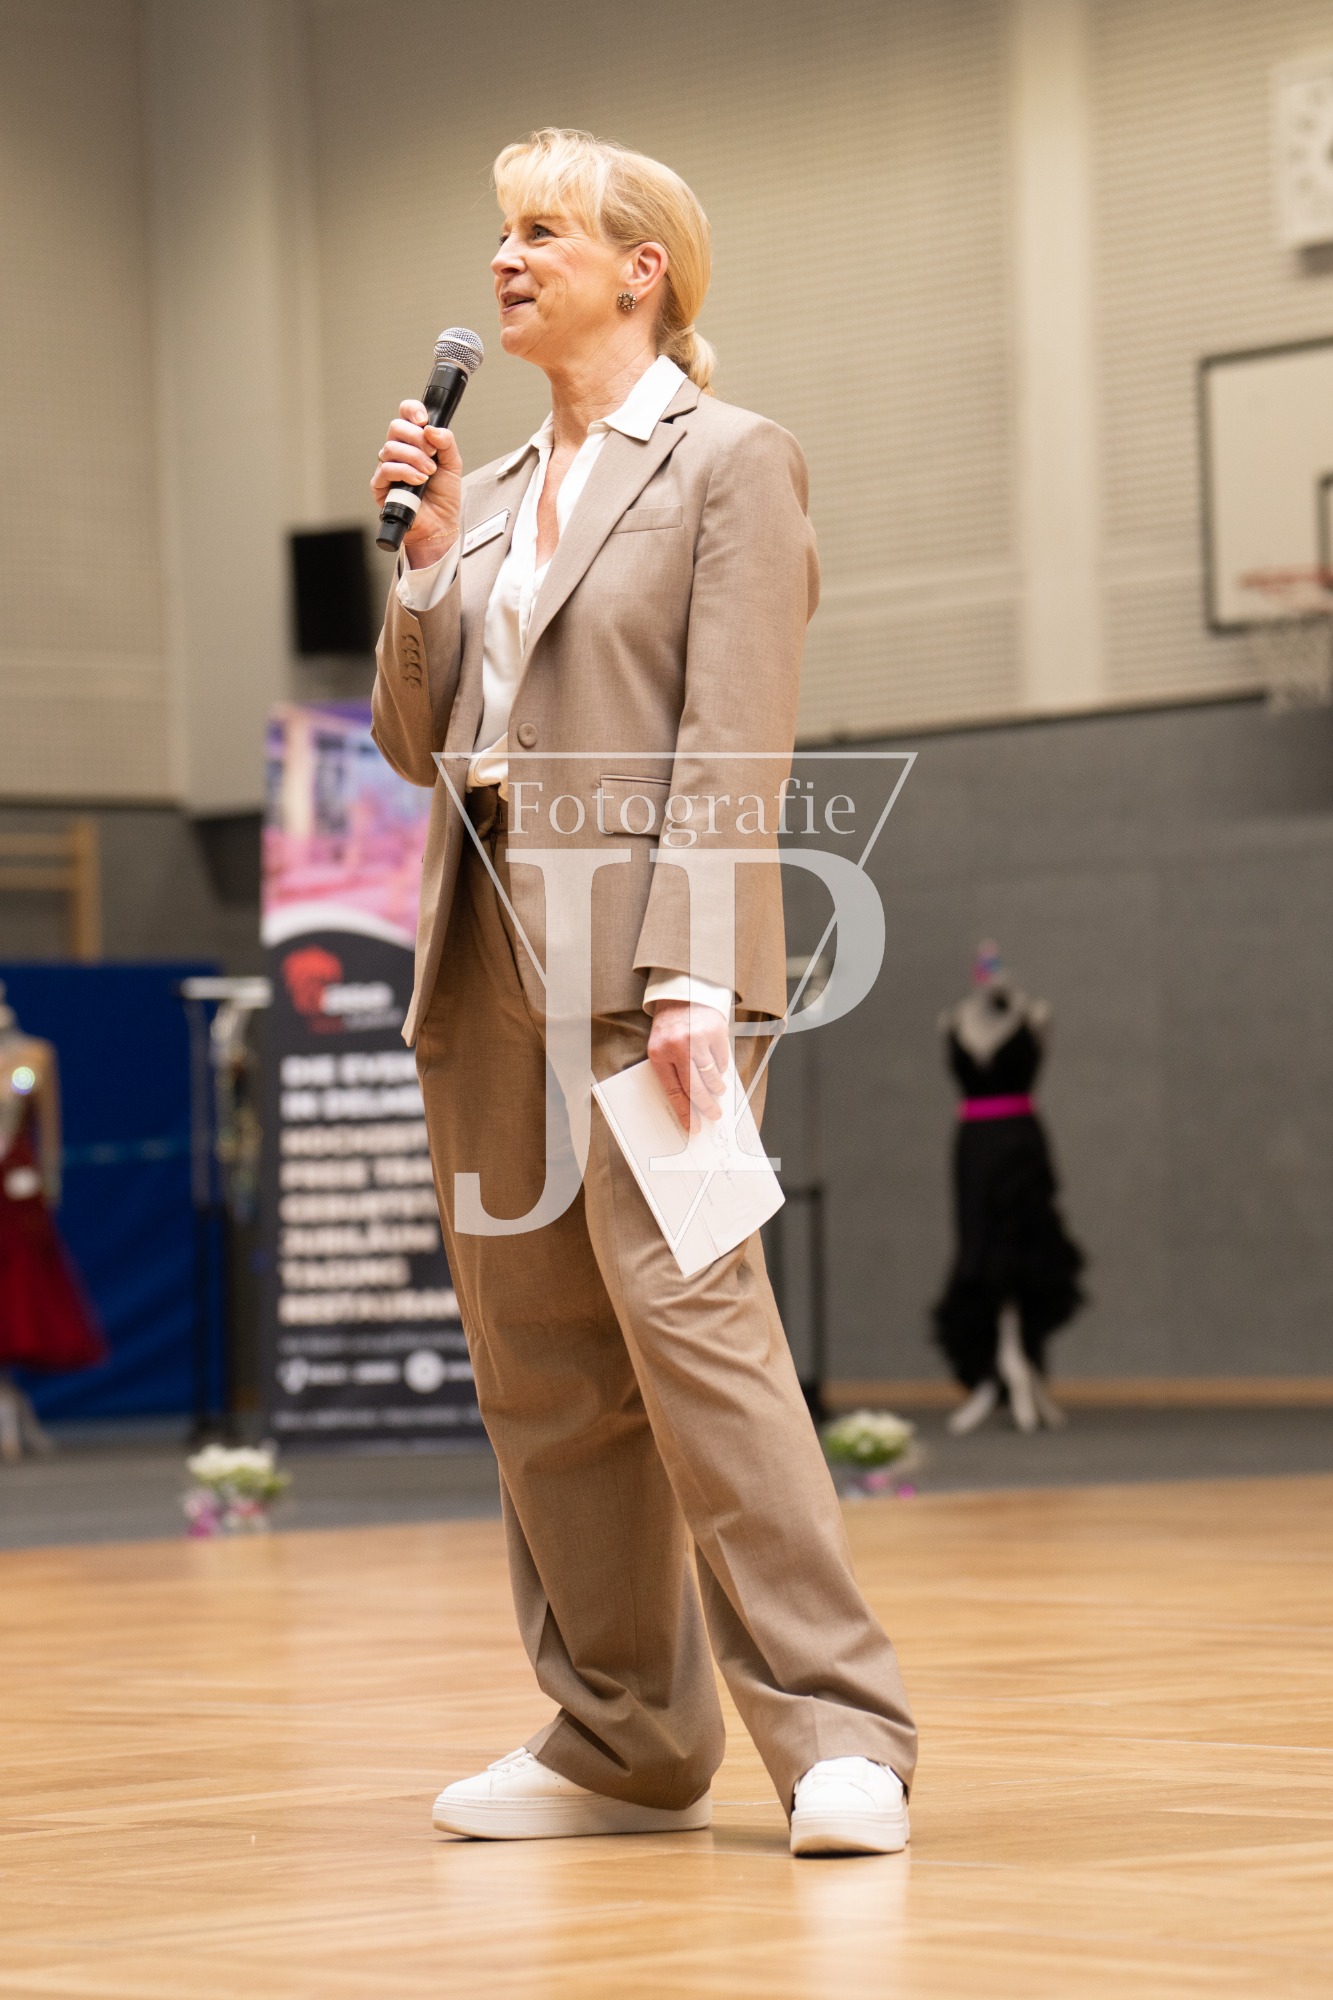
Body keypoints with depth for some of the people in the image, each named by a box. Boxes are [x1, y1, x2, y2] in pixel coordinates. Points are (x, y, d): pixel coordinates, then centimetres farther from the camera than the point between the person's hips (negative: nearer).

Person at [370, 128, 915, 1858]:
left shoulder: (729, 461, -1)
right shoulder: (492, 493, 19)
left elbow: (733, 744, -11)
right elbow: (417, 739, 16)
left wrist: (691, 975, -20)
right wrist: (427, 555, 3)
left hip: (641, 954, -7)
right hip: (487, 962, 8)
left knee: (688, 1313, -17)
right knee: (539, 1371, 7)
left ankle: (838, 1733, -13)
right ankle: (623, 1744, 15)